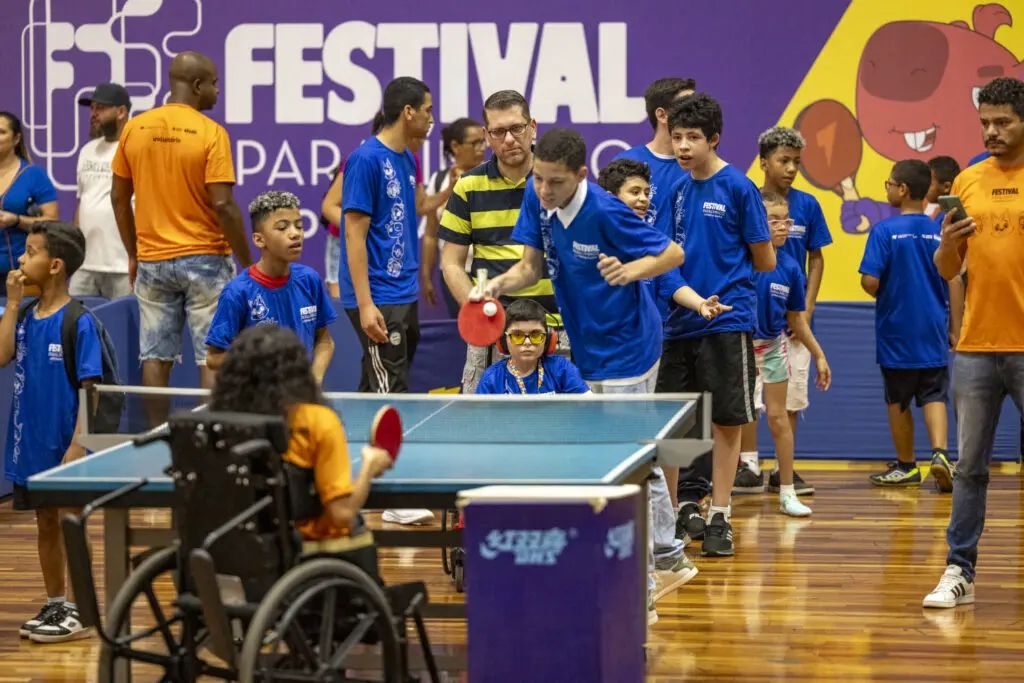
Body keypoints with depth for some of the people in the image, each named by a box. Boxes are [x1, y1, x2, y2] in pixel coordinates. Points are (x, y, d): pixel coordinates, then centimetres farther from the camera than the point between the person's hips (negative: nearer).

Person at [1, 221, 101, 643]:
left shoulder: (78, 323, -13)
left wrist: (77, 445, -19)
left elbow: (88, 388, -14)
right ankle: (54, 606, 26)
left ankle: (76, 613, 10)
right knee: (45, 524, 15)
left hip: (63, 445, -7)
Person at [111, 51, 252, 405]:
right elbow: (223, 204, -15)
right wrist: (247, 263, -7)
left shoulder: (134, 129, 2)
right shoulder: (210, 133, -12)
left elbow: (119, 197, 7)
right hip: (204, 258, -4)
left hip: (151, 260, 4)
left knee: (156, 356, 8)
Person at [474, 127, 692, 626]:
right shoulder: (538, 200, -6)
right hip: (592, 352, 8)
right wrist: (498, 284, -17)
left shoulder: (604, 212, -26)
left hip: (627, 351, -8)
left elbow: (673, 253, -17)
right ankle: (669, 558, 37)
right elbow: (532, 266, 2)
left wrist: (630, 270, -35)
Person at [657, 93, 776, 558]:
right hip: (680, 322, 6)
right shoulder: (679, 190, 10)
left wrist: (726, 266, 6)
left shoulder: (738, 188, -7)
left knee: (727, 420, 1)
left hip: (726, 321, -6)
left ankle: (719, 517, 7)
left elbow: (765, 261, -4)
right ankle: (687, 509, 20)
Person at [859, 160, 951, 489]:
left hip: (896, 331, -2)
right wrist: (954, 327, 15)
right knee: (934, 395, 6)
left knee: (898, 401, 11)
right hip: (934, 332, 2)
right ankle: (939, 452, -16)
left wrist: (883, 295, 5)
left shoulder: (885, 230, -12)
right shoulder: (941, 231, -1)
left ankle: (906, 466, 20)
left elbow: (870, 282, -18)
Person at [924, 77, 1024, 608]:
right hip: (976, 346, 3)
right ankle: (959, 573, 11)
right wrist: (947, 243, -8)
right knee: (970, 466, 7)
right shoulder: (967, 183, 9)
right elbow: (947, 271, 13)